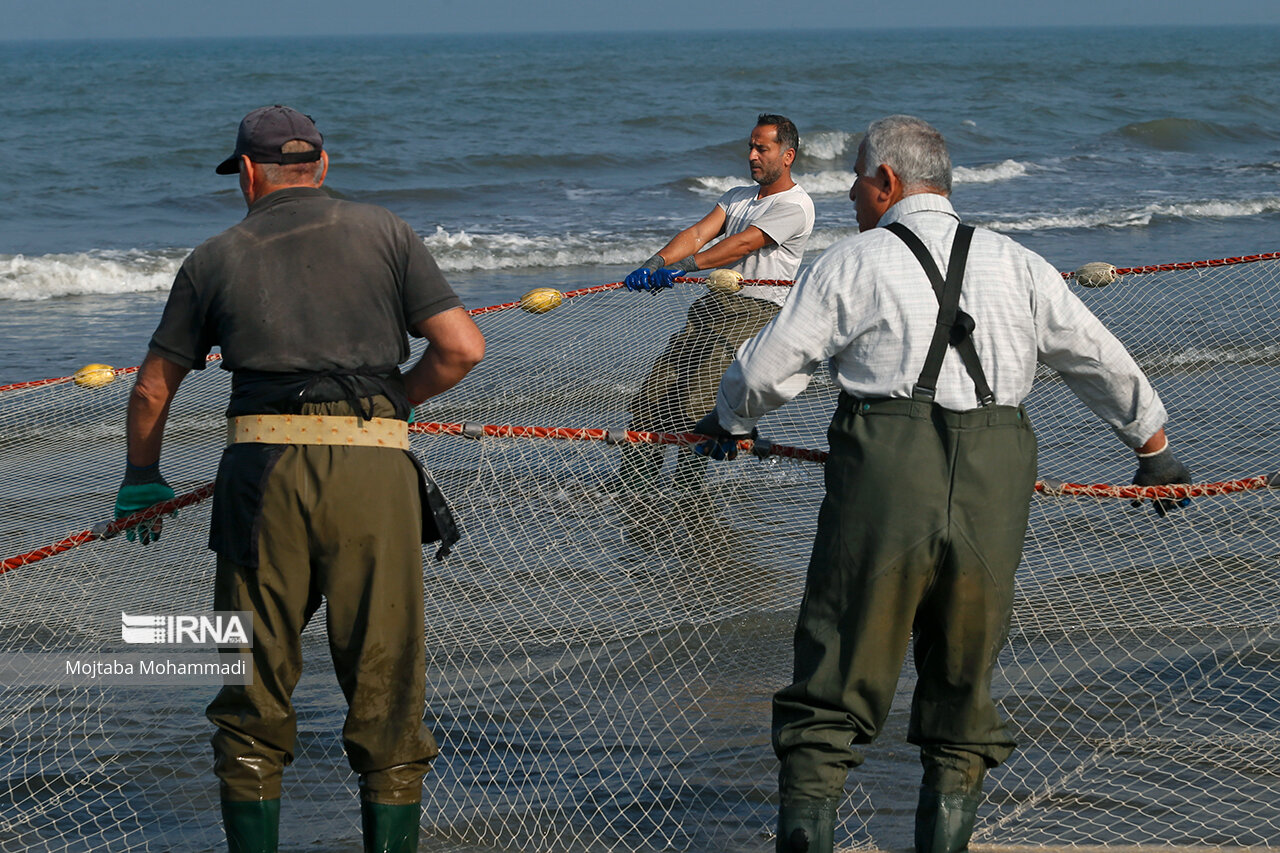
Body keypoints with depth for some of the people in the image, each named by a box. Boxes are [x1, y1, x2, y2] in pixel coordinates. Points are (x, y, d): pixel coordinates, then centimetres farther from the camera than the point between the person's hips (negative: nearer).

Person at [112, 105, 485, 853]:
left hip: (262, 469, 1)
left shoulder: (216, 257, 14)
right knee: (386, 687, 7)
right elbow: (463, 347, 3)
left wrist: (142, 481, 34)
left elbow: (153, 389, 19)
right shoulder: (385, 232, 12)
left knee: (254, 690, 10)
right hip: (373, 473, -1)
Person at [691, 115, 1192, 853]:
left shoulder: (853, 262, 4)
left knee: (833, 690, 1)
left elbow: (769, 370, 5)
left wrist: (728, 424, 27)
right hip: (993, 492, 3)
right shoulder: (1019, 266, 14)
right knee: (964, 689, 14)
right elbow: (1104, 364, 21)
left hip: (884, 481, -3)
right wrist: (1156, 451, 36)